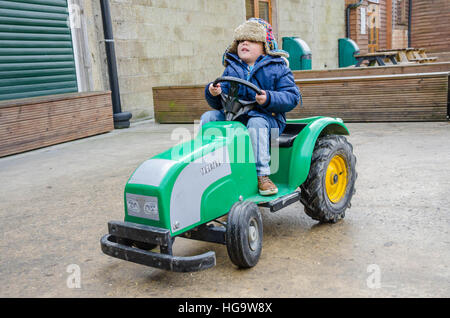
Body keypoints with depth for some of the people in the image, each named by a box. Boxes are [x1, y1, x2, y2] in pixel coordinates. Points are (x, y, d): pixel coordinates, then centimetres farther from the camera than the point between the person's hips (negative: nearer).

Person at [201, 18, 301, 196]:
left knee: (256, 123, -36)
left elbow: (292, 97, -6)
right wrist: (213, 93, -12)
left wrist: (269, 99, -25)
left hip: (266, 117, -4)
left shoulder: (277, 68, 5)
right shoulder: (231, 69, 16)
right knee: (208, 117, -14)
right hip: (234, 117, 5)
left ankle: (262, 175, -33)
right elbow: (219, 103, 13)